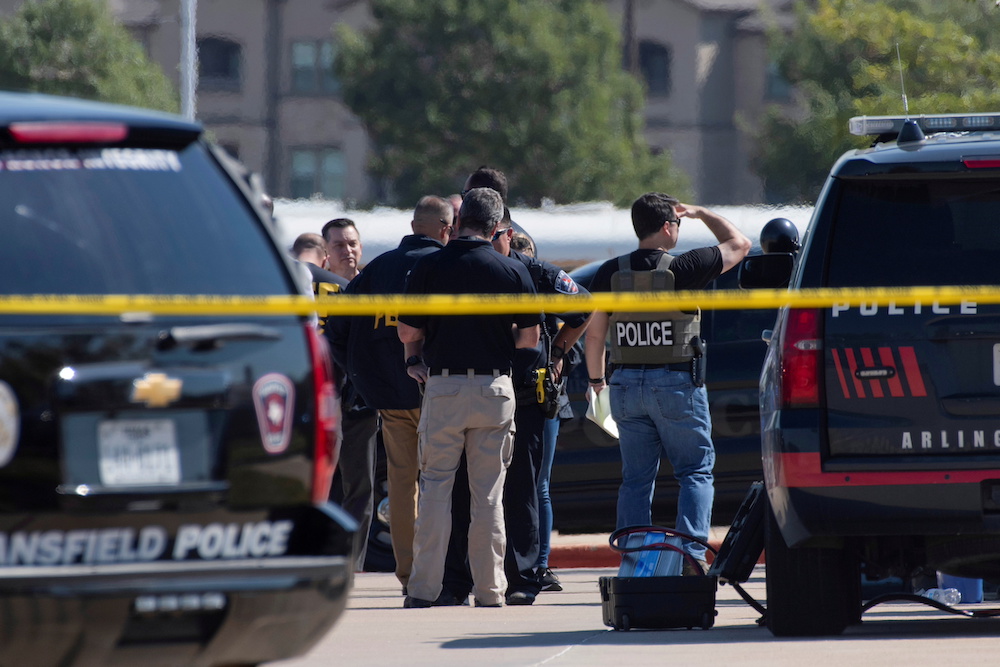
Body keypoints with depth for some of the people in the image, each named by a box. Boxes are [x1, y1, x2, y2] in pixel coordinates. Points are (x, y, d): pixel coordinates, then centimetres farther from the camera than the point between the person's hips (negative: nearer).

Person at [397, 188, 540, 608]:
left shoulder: (428, 268, -4)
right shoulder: (513, 272, -2)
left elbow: (408, 333, -2)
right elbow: (530, 337, 2)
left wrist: (418, 354, 19)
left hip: (442, 386, -1)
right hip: (495, 387, 1)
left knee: (435, 486, 5)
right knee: (489, 492, 7)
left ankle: (424, 588, 1)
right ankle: (490, 588, 8)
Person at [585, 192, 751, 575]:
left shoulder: (610, 273, -1)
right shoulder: (683, 269, -11)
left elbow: (595, 333, 5)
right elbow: (738, 244, 3)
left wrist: (595, 378, 20)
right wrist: (702, 214, 17)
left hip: (627, 386, 4)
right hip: (677, 385, -4)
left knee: (636, 477, 10)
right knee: (696, 470, 5)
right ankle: (691, 550, -10)